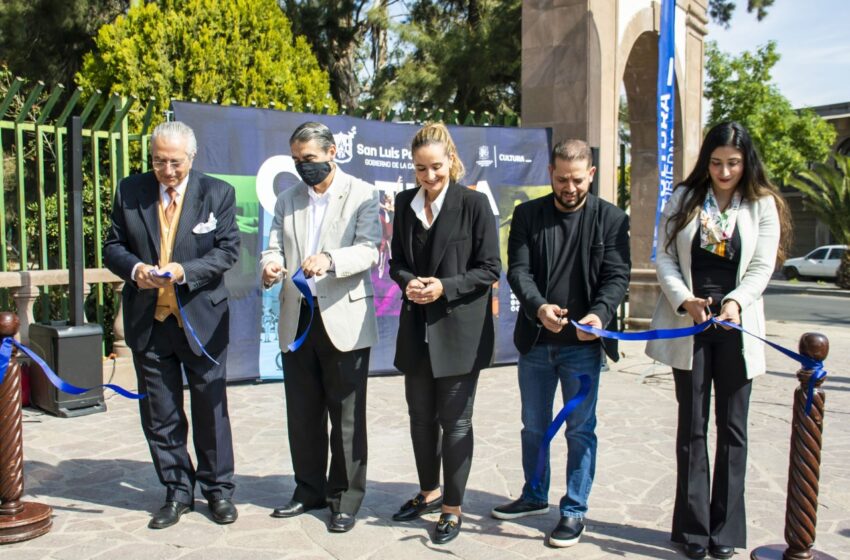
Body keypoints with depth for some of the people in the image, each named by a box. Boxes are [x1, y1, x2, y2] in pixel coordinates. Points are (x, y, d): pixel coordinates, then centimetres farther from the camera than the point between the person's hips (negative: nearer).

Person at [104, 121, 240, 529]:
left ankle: (218, 488, 24)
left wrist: (185, 271, -21)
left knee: (211, 408, 8)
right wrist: (134, 268, -16)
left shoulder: (218, 193, -3)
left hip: (202, 320, -2)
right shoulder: (130, 191, 3)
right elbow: (113, 246, 6)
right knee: (160, 414, 10)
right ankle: (177, 492, 25)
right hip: (148, 322, 3)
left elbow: (227, 250, -6)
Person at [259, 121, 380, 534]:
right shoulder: (287, 200, 16)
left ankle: (346, 497, 16)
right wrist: (270, 267, -14)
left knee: (346, 416, 3)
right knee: (302, 414, 13)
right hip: (296, 321, 5)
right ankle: (309, 490, 28)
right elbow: (274, 247, 10)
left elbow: (369, 250, -13)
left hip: (343, 320, -5)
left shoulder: (361, 195, -1)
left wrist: (330, 260, -32)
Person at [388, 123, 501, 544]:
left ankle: (452, 507, 20)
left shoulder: (474, 204, -8)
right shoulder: (405, 203, 6)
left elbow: (489, 269, -8)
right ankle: (429, 492, 36)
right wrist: (407, 282, -10)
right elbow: (397, 260, 11)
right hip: (416, 328, 5)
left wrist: (445, 287, -20)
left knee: (455, 422, 4)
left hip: (459, 329, -5)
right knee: (421, 417, 15)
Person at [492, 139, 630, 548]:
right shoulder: (527, 215, 2)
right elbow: (518, 270, -6)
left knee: (580, 430, 5)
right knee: (533, 426, 17)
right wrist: (538, 307, -25)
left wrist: (600, 314, -27)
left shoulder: (611, 219, -2)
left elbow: (616, 276, -7)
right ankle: (535, 496, 35)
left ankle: (575, 510, 20)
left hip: (582, 344, -2)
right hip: (535, 340, 3)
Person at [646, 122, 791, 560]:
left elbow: (762, 267, -2)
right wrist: (685, 301, -14)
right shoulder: (684, 199, 5)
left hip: (736, 325, 0)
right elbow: (664, 257, 1)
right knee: (692, 425, 4)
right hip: (688, 322, 0)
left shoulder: (762, 205, 3)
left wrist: (734, 302, -20)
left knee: (732, 426, 5)